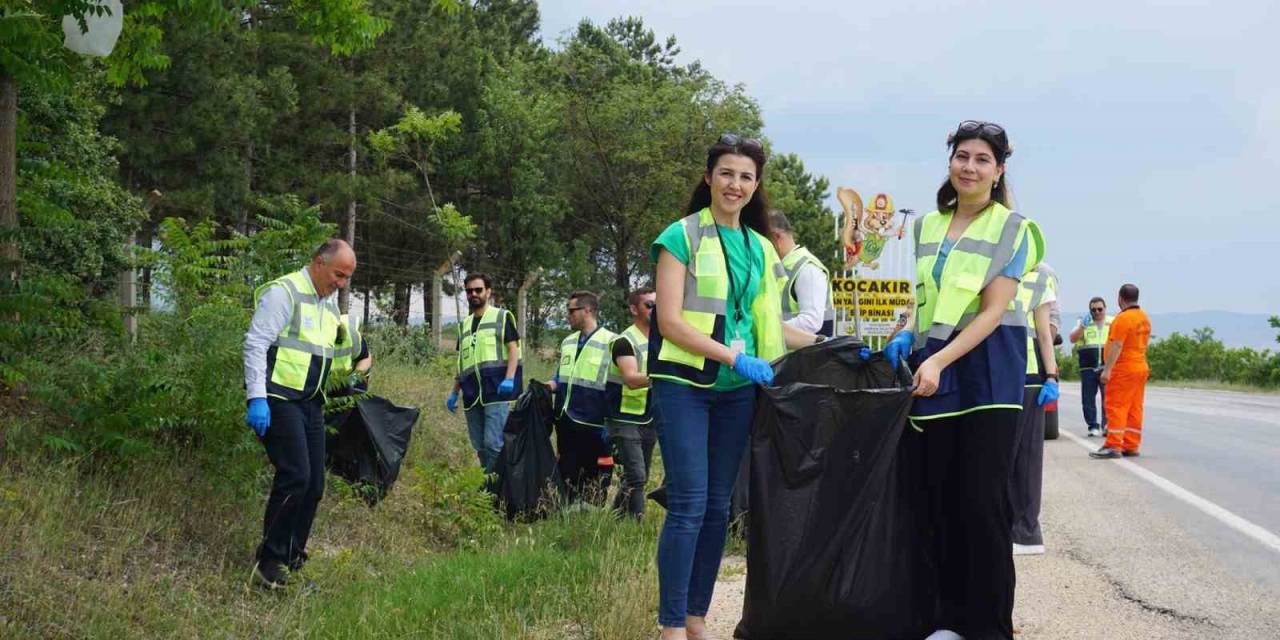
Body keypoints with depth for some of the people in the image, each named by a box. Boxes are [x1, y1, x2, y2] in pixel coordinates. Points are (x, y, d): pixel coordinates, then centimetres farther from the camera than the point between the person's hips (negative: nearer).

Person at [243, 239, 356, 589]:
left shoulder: (331, 302, 17)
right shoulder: (284, 292, -10)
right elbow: (255, 343, -15)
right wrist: (256, 398, -22)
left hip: (310, 402, 9)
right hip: (278, 400, -9)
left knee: (314, 484, 6)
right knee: (295, 477, -18)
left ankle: (291, 559, 16)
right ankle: (269, 563, -10)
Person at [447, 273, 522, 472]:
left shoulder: (501, 317, 5)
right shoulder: (464, 325, 22)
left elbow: (513, 348, -3)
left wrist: (509, 379, -17)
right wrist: (454, 392, 19)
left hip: (496, 391, -6)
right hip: (472, 395, 6)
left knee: (493, 444, -15)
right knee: (480, 447, 8)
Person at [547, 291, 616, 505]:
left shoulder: (610, 343, -7)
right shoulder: (568, 342, 14)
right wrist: (553, 384, 1)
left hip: (593, 428, -7)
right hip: (566, 425, 7)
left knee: (594, 487, 1)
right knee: (566, 478, 10)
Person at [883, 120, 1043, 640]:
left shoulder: (1012, 229, -3)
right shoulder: (928, 227, 13)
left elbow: (993, 310, -12)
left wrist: (939, 360, -21)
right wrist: (909, 335, 4)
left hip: (986, 368, -5)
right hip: (934, 370, 5)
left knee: (982, 500, -6)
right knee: (942, 498, 4)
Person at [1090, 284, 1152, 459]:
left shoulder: (1123, 318, -16)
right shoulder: (1144, 318, 13)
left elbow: (1116, 346, -21)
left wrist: (1107, 369, -22)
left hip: (1124, 369, -9)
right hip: (1141, 367, 9)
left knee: (1116, 407, -8)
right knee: (1134, 409, 9)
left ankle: (1113, 446, -12)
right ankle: (1131, 446, 11)